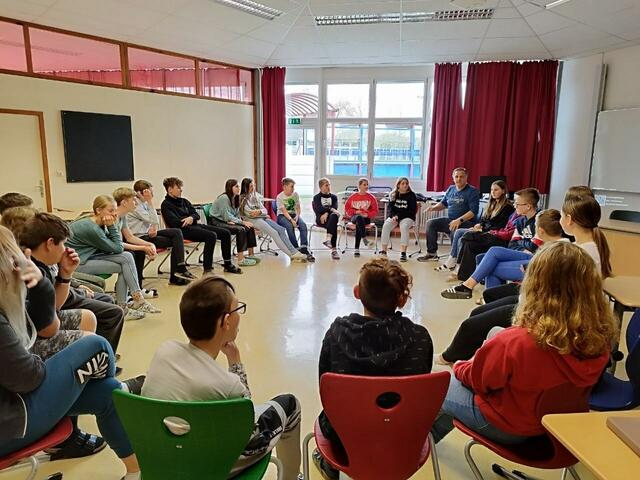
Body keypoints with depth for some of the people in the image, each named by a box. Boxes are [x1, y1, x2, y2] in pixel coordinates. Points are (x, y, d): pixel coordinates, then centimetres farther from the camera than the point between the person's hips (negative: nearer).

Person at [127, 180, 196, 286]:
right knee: (175, 241, -11)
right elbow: (153, 220, -20)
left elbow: (155, 221, 11)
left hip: (147, 232, 8)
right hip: (140, 238, -8)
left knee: (177, 232, -6)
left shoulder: (143, 203, 9)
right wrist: (150, 201, -20)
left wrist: (155, 228, -12)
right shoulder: (135, 205, -18)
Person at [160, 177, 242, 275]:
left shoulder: (184, 201, 21)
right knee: (211, 235, -32)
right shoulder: (166, 205, -1)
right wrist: (187, 220, -8)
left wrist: (191, 218, -9)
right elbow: (174, 222, -15)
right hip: (184, 230, -8)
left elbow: (196, 215, 14)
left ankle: (228, 265, 6)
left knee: (225, 233, -4)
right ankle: (207, 270, -30)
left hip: (194, 225, 8)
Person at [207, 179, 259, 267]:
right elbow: (227, 217, -21)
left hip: (226, 222, 9)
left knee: (249, 227, -7)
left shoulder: (235, 198, 9)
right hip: (216, 222, -9)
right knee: (241, 229, -27)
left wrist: (239, 221, -13)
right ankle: (241, 259, -26)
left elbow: (237, 214, 10)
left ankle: (251, 255, -1)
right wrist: (242, 222, -21)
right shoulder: (224, 198, -18)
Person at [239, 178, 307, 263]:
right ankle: (292, 254, -28)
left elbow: (264, 210, 12)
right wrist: (262, 212, -4)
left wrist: (259, 211, -10)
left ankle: (294, 252, -27)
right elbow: (249, 214, -7)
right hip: (253, 220, -6)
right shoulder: (242, 199, 2)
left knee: (281, 230, -18)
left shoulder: (256, 196, 19)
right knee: (274, 233, -26)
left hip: (262, 218, 6)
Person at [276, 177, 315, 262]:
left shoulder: (295, 194, 4)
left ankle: (304, 248, -34)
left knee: (303, 225, -27)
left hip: (294, 214, 4)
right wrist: (291, 220, -31)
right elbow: (284, 211, -17)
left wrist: (297, 217, -15)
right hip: (282, 216, -4)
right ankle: (296, 249, -29)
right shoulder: (279, 197, -9)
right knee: (289, 226, -36)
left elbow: (298, 208, 5)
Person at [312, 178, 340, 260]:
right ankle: (334, 249, -45)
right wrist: (331, 209, -22)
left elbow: (335, 208, 1)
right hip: (320, 218, -2)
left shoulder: (333, 197, 20)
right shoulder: (317, 197, 12)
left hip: (331, 217, 3)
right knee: (333, 225, -36)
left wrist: (327, 213, -19)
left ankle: (328, 239, -49)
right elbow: (319, 209, -8)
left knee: (334, 216, -38)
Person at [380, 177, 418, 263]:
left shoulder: (411, 195, 0)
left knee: (404, 227, -35)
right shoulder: (393, 194, 9)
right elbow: (390, 207, 8)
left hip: (407, 217, -3)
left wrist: (398, 216, -14)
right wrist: (393, 216, -14)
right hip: (394, 216, 3)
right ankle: (383, 251, -24)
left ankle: (403, 252, -35)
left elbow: (412, 211, -5)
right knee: (386, 226, -27)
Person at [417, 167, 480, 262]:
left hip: (466, 222, -7)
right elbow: (443, 203, 26)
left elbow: (473, 211, -16)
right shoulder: (451, 189, 13)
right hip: (450, 220, 7)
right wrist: (434, 207, 3)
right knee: (431, 223, -9)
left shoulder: (473, 191, -6)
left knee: (455, 230, -37)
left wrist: (459, 220, -28)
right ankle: (432, 253, -4)